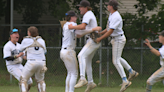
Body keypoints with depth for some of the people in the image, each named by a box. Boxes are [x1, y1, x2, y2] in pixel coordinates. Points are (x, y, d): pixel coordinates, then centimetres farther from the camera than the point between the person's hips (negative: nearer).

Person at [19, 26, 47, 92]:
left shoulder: (26, 40, 1)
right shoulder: (41, 40, 12)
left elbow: (21, 49, 19)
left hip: (32, 62, -4)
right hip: (42, 62, 4)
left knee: (23, 80, 8)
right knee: (40, 80, 25)